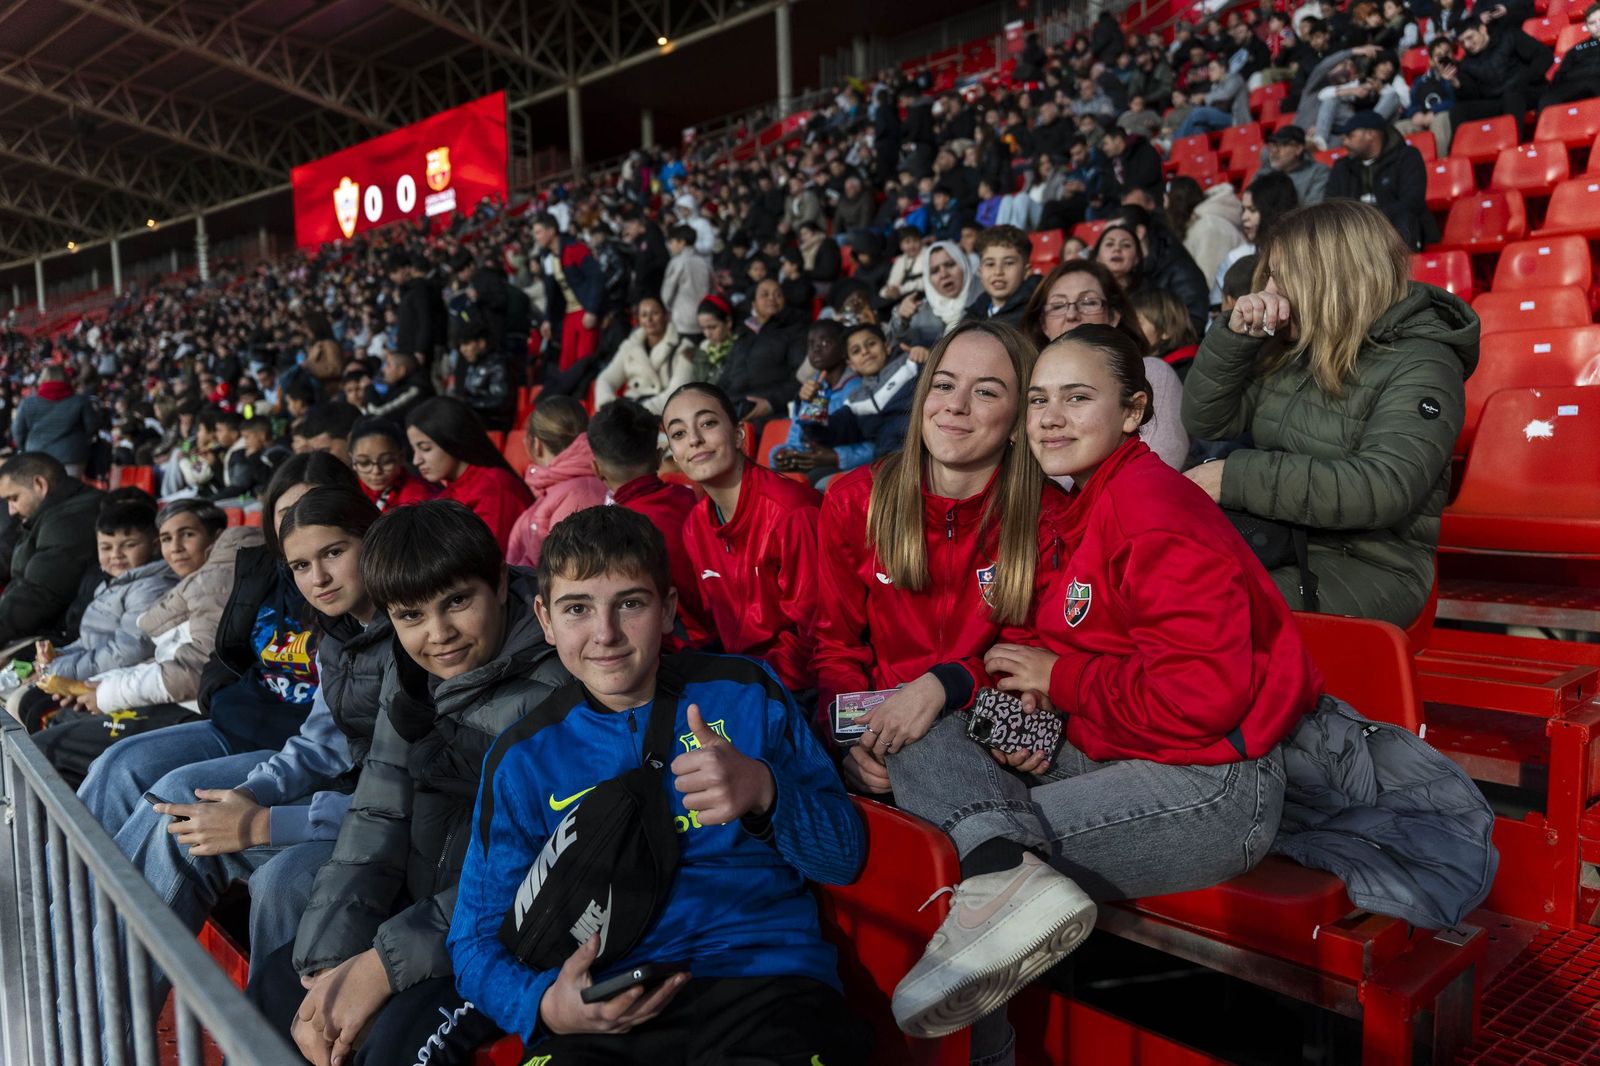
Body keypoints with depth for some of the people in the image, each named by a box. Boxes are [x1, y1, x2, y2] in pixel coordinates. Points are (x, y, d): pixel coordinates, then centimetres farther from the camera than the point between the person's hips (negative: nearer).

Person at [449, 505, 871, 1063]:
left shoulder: (745, 693, 8)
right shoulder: (523, 758, 11)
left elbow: (846, 856, 8)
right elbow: (478, 939, 12)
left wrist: (764, 792, -13)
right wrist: (546, 1006, -10)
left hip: (764, 977, -1)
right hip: (607, 1017, 2)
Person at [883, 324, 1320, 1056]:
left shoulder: (1154, 511, -18)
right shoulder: (1079, 508, 10)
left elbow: (1203, 695, -25)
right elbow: (1047, 648, 15)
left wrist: (1058, 679, -13)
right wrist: (1027, 704, -8)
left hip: (1213, 787, -9)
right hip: (1106, 757, 9)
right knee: (921, 739, -11)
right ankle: (1008, 874, -30)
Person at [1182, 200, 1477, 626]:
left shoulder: (1419, 367, -11)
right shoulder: (1291, 347, 8)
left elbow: (1379, 490, -25)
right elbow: (1205, 422, 11)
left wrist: (1235, 477, -26)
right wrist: (1236, 335, -5)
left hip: (1364, 570, -6)